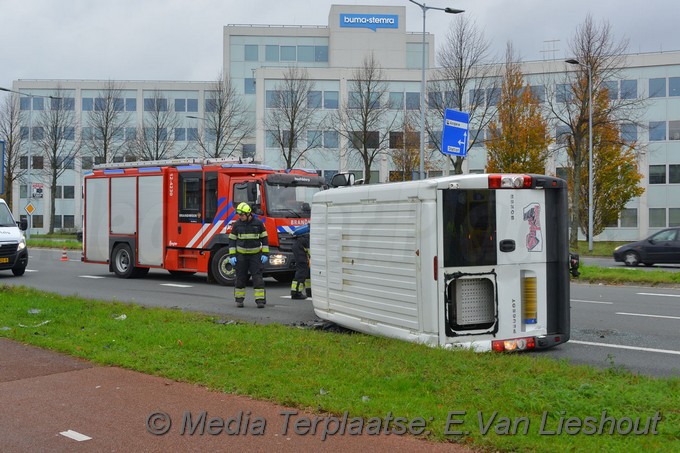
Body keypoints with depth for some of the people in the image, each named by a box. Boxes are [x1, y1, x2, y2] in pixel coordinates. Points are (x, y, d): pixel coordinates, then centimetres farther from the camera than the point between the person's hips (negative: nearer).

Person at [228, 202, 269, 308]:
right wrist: (232, 255, -3)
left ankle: (260, 300, -6)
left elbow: (264, 239, 2)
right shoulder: (237, 224, 0)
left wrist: (265, 254, -5)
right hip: (241, 255, 1)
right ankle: (239, 299, 15)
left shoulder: (258, 223, -3)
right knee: (240, 278, 5)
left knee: (258, 277, -7)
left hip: (255, 255, -1)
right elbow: (232, 240, 4)